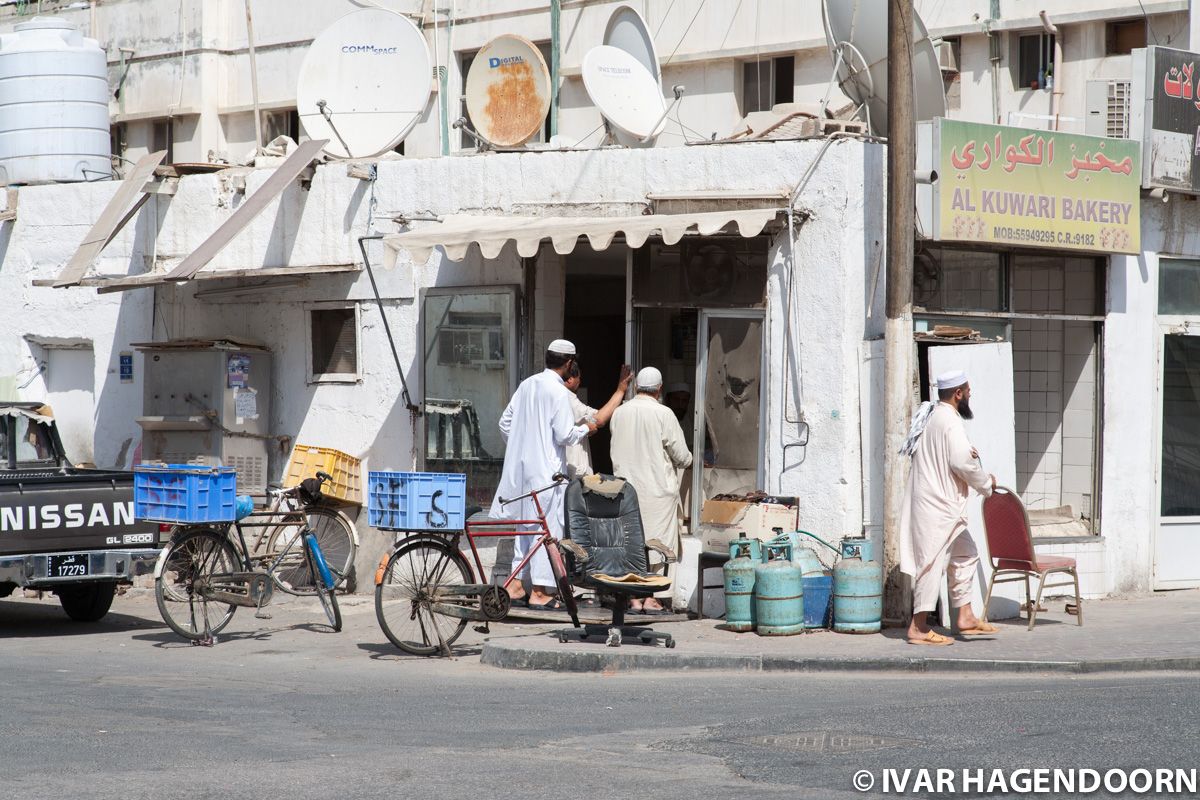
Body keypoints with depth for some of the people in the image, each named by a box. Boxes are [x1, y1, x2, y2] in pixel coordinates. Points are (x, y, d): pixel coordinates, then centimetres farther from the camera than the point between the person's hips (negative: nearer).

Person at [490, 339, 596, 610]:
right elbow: (565, 435, -16)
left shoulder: (527, 385, 9)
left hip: (522, 465, 8)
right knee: (548, 528, -3)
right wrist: (585, 429, 3)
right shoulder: (559, 391, -13)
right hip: (547, 470, -8)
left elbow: (505, 422, 14)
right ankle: (539, 592, -3)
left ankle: (517, 584, 19)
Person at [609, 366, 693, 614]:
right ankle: (651, 598, -1)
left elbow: (616, 450, 12)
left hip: (627, 488, 5)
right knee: (657, 541, 1)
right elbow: (681, 455, -6)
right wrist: (687, 461, 16)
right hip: (658, 488, -5)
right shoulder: (663, 414, -11)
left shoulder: (619, 413, 4)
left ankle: (633, 599, 9)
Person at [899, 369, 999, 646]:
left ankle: (966, 617, 20)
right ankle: (919, 627, -3)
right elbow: (962, 463, -23)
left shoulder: (932, 417, 13)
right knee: (933, 562, -6)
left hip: (939, 503, 10)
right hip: (939, 506, -10)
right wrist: (987, 483, -6)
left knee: (965, 556, 17)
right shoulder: (950, 421, -18)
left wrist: (966, 453, 5)